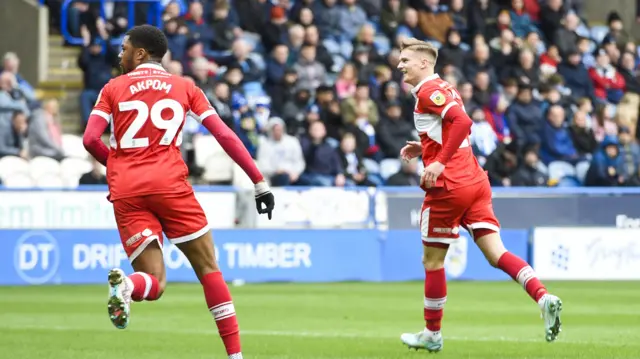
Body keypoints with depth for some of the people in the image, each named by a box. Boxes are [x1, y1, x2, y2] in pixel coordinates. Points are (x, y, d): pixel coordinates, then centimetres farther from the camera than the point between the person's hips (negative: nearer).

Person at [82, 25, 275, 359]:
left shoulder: (113, 88, 13)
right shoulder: (185, 87, 13)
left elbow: (90, 139, 2)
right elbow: (224, 135, 7)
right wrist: (259, 182, 9)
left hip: (126, 192, 1)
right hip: (169, 182, -1)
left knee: (154, 284, 4)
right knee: (209, 269, 9)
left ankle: (126, 285, -32)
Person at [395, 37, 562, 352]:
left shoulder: (428, 91, -9)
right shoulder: (444, 89, 20)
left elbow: (462, 122, -23)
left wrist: (440, 162, -25)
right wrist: (425, 148, 24)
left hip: (448, 185, -8)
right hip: (476, 181, 8)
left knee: (432, 259, 7)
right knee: (495, 252, -3)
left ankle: (432, 334, 17)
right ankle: (543, 297, -24)